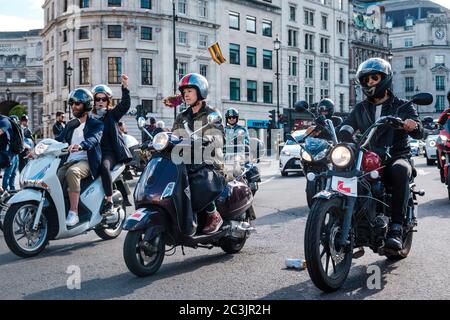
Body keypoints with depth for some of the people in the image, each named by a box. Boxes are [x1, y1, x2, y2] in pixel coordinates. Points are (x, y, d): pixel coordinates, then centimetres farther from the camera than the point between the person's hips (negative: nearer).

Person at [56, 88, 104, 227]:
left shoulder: (96, 124, 3)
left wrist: (79, 146, -40)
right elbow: (59, 140, 16)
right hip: (69, 161, 6)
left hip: (87, 162, -6)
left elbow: (94, 139, -18)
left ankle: (73, 213, -36)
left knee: (72, 172, -37)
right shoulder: (70, 125, 25)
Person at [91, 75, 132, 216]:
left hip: (110, 151, -4)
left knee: (104, 166, -33)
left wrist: (125, 86, -17)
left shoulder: (112, 114, 10)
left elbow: (125, 105, -6)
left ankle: (109, 202, -30)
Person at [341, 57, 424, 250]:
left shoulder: (402, 107, 10)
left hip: (396, 157, -2)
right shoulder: (361, 109, 20)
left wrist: (413, 126, -30)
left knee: (400, 170, -37)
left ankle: (396, 228, -34)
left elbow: (419, 133, -4)